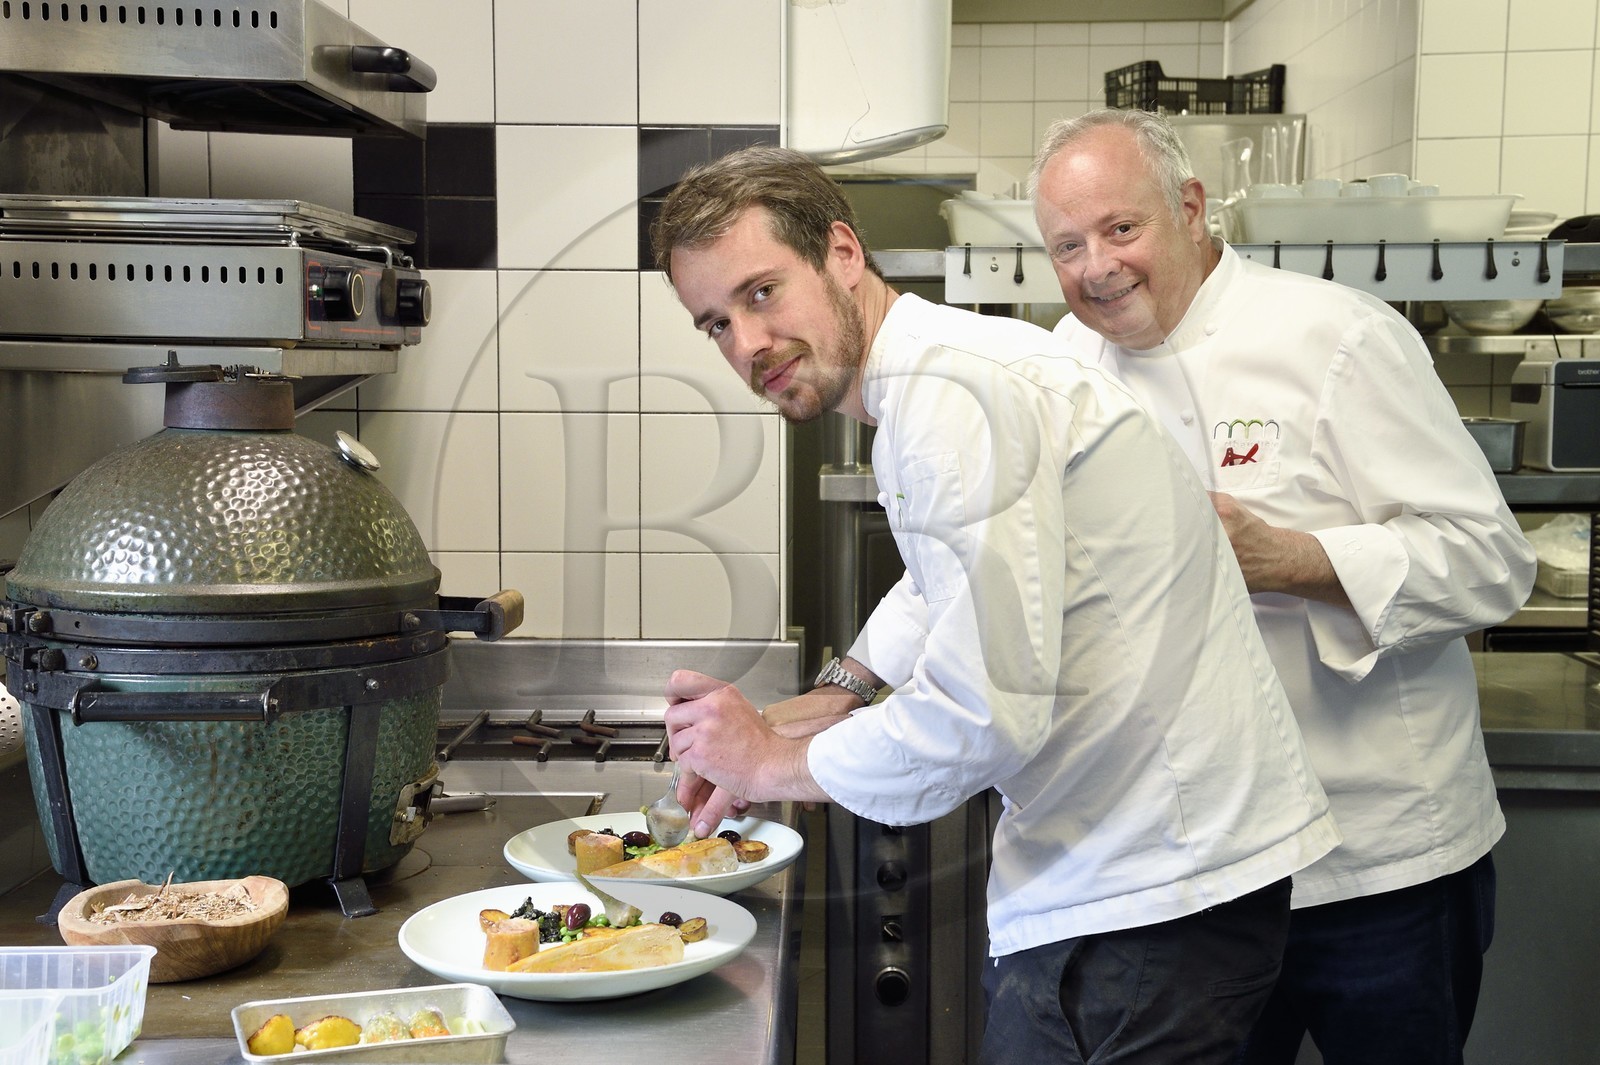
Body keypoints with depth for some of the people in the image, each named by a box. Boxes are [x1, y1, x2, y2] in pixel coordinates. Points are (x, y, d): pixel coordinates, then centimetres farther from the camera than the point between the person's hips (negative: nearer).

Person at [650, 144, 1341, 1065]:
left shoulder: (952, 391, -21)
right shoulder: (928, 376, 13)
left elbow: (982, 713, -26)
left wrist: (772, 763, -11)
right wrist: (791, 721, 20)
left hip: (1150, 893, -10)